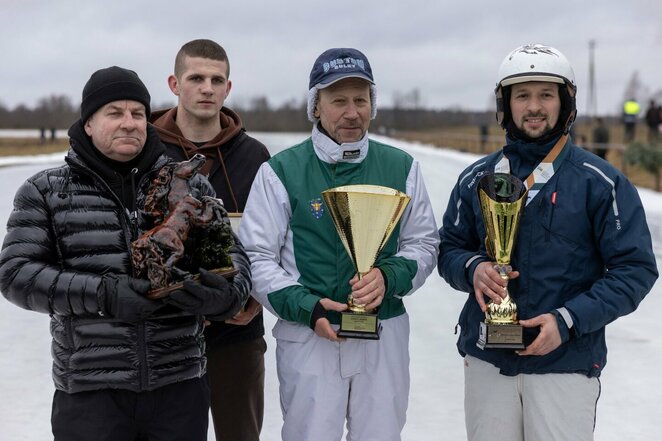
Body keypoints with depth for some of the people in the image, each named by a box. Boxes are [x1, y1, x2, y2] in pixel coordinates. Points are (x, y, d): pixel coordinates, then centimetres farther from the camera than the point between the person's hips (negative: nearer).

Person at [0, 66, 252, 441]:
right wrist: (103, 295, -18)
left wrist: (227, 294, -17)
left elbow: (230, 254, 8)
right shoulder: (45, 192, 4)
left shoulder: (191, 186, 8)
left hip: (180, 386, 2)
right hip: (89, 392, -2)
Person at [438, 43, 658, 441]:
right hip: (486, 360, 3)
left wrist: (568, 320, -17)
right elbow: (450, 248, 13)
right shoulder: (476, 180, 6)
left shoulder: (599, 182, -6)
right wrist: (473, 268, -11)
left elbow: (635, 268, -6)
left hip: (565, 363, -3)